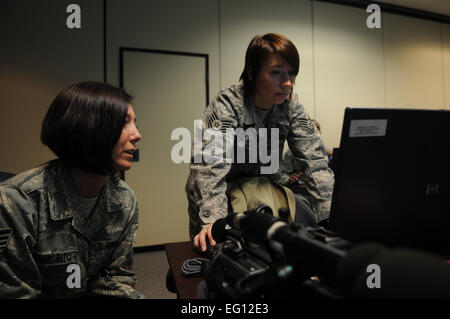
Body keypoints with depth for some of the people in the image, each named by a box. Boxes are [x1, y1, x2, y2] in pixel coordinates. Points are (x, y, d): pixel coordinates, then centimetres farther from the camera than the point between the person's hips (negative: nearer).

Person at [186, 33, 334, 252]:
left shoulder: (291, 105, -8)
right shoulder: (226, 105, -21)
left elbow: (314, 160, -14)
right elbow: (210, 165, -31)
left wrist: (332, 218, -23)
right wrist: (212, 220, -45)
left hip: (261, 184, 5)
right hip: (223, 191, -4)